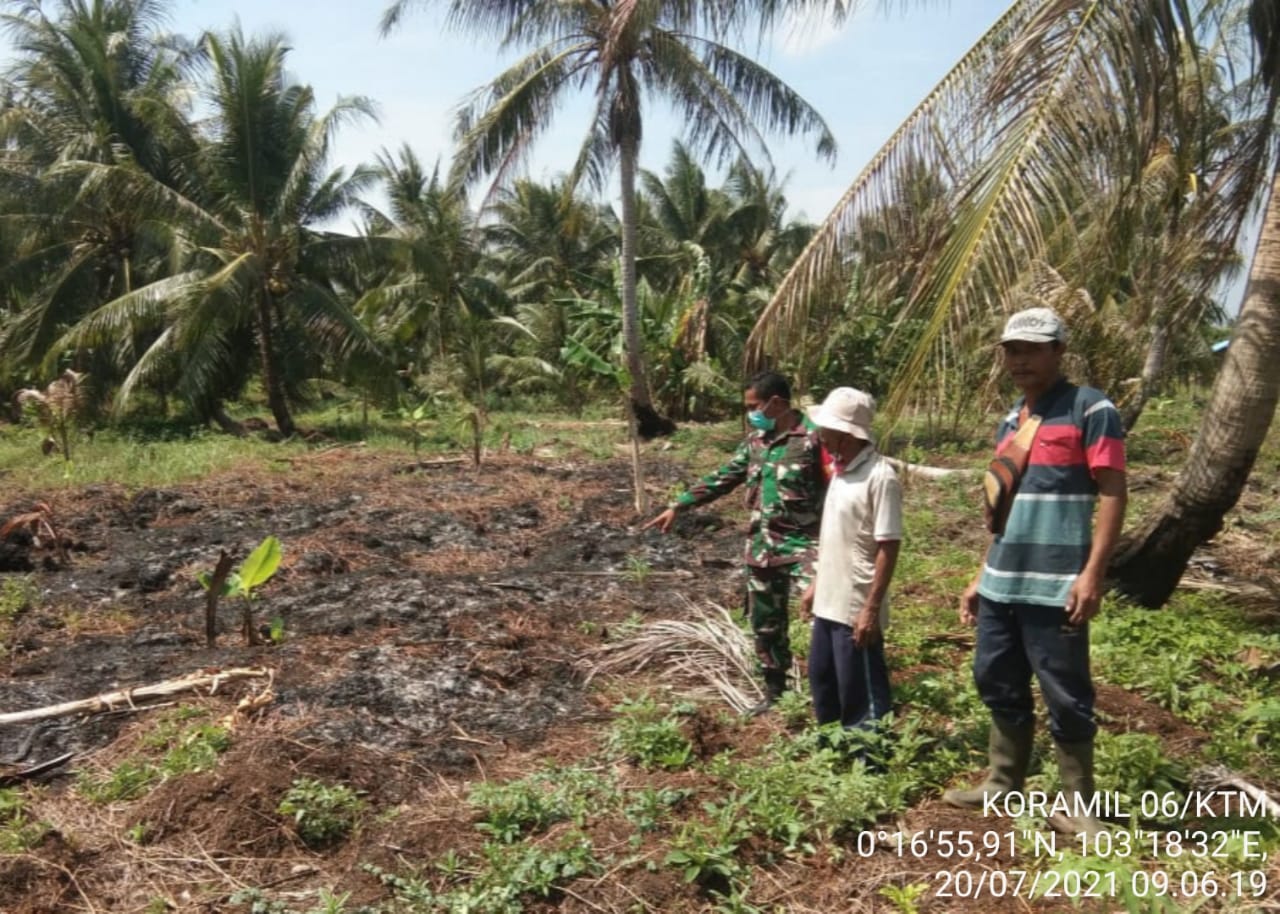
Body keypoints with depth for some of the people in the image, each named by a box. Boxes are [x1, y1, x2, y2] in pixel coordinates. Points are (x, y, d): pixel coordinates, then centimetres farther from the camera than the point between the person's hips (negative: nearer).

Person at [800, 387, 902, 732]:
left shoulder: (880, 477, -19)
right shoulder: (841, 469, 8)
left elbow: (888, 548, -20)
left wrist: (872, 609, -21)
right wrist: (816, 584, 19)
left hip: (856, 608, -9)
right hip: (828, 602, 9)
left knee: (860, 694, 3)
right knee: (822, 679, 22)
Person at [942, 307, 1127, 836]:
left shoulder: (1090, 409, -6)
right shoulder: (1010, 422, 15)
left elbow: (1112, 495, -11)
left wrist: (1092, 575, -19)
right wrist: (981, 577, 19)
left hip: (1055, 587, -7)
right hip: (1001, 585, 7)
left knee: (1066, 699, 2)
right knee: (999, 687, 15)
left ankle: (1079, 808, 16)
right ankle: (1003, 786, 29)